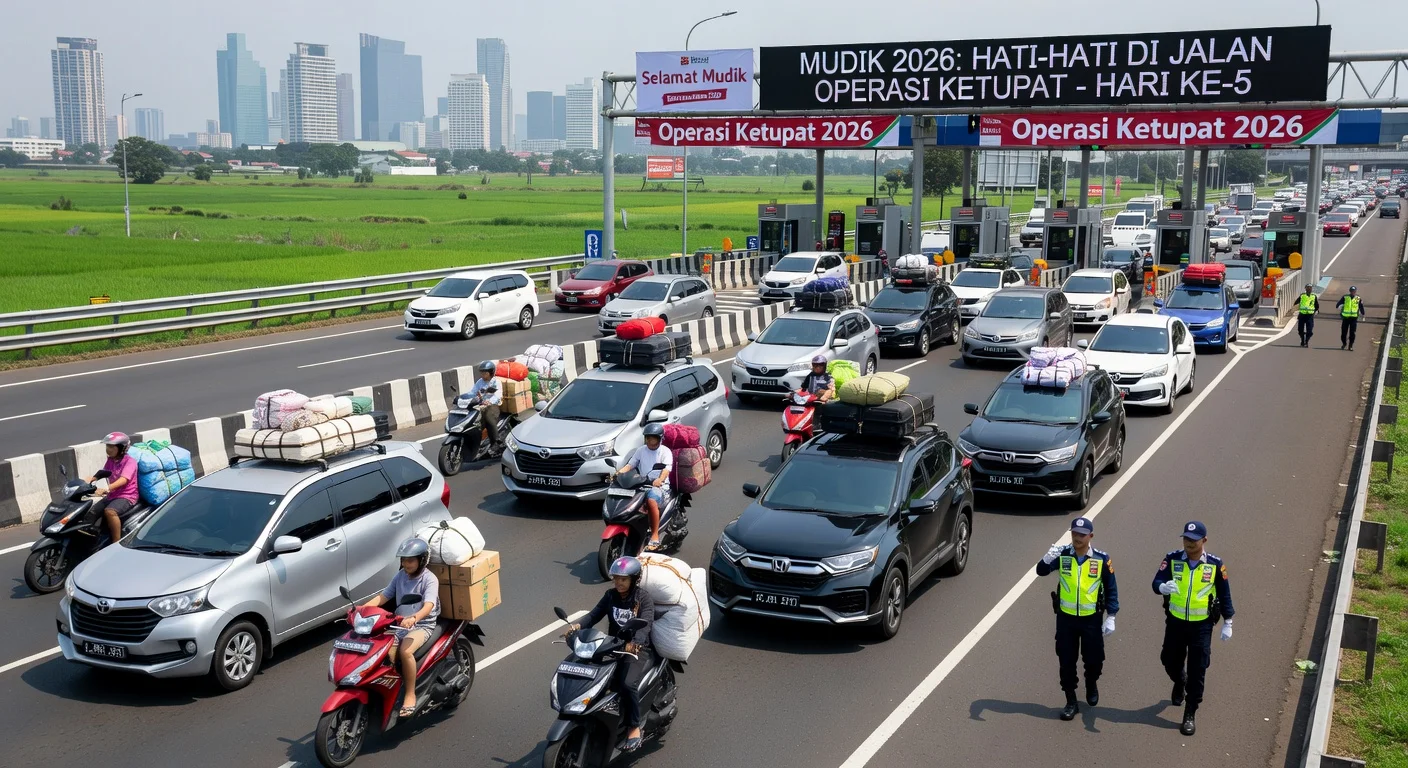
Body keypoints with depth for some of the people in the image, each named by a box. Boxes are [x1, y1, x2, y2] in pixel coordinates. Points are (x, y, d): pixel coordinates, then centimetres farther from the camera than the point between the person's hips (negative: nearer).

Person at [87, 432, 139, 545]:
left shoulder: (129, 461, -12)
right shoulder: (110, 461, 12)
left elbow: (123, 480, -26)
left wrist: (106, 489, -41)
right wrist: (90, 479, -12)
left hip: (126, 497, -8)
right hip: (111, 496, 8)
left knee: (109, 511, -34)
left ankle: (117, 544, -30)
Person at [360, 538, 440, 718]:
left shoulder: (429, 580, -11)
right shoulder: (400, 576, 8)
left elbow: (428, 605, -26)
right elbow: (383, 596, 7)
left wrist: (413, 618, -46)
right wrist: (362, 608, -10)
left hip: (422, 625, -5)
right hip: (400, 624, 5)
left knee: (405, 651, -32)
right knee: (386, 652, -23)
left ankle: (410, 695, -19)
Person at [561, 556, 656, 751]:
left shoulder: (644, 598, -9)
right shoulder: (611, 596, 6)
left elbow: (645, 624, -24)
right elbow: (594, 614, -4)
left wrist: (634, 644, -45)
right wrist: (577, 625, -26)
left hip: (640, 650, -5)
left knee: (627, 683, -31)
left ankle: (634, 726, -9)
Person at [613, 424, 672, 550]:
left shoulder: (665, 451, 1)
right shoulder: (641, 450, 16)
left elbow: (667, 469, -15)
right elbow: (630, 464, 9)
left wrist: (660, 479, -37)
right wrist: (618, 473, -11)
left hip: (660, 485, -5)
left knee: (651, 499, -38)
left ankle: (655, 536, -33)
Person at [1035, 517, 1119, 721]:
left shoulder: (1101, 559, -9)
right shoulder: (1062, 555, -8)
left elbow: (1111, 589, -2)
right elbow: (1041, 571, -18)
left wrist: (1111, 617, -5)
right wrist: (1048, 558, -40)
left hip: (1092, 619, 0)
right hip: (1066, 618, 1)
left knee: (1094, 660, 10)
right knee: (1066, 662, 6)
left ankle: (1091, 685, 42)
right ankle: (1071, 702, 20)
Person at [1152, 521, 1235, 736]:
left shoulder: (1215, 564, -9)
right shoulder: (1172, 559, -9)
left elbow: (1224, 594, 1)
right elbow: (1156, 582, -19)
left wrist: (1227, 623, 2)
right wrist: (1164, 587, -43)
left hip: (1201, 625, -1)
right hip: (1175, 622, 2)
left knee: (1197, 671, 1)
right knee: (1170, 662, 16)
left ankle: (1190, 715, 12)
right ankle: (1179, 683, 51)